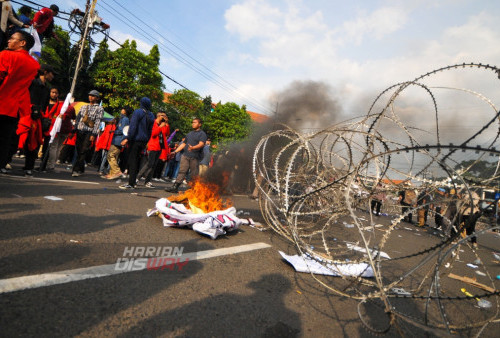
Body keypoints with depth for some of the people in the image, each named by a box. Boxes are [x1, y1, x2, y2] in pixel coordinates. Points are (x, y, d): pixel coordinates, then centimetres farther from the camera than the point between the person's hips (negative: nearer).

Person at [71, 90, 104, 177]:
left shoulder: (99, 109, 2)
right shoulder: (84, 107, 19)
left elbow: (97, 122, -6)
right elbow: (78, 118, 19)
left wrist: (93, 134, -13)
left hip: (89, 132, -5)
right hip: (80, 131, 5)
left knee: (83, 152, -10)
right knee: (79, 151, 6)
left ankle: (76, 170, -8)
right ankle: (81, 170, 17)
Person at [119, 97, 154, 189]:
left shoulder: (137, 112, -7)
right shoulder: (151, 116, 12)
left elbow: (133, 126, -15)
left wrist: (127, 138, -15)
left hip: (136, 139, -6)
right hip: (143, 141, 6)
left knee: (132, 161, -4)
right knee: (137, 161, 14)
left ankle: (131, 183, -6)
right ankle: (133, 182, 20)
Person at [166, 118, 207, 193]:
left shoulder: (202, 134, 2)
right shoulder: (189, 134, 23)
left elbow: (201, 144, -14)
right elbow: (184, 144, 27)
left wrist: (193, 148, -33)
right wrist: (175, 152, 21)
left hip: (195, 158, -5)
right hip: (185, 156, 5)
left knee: (194, 174, 0)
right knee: (182, 171, -3)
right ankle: (174, 187, -7)